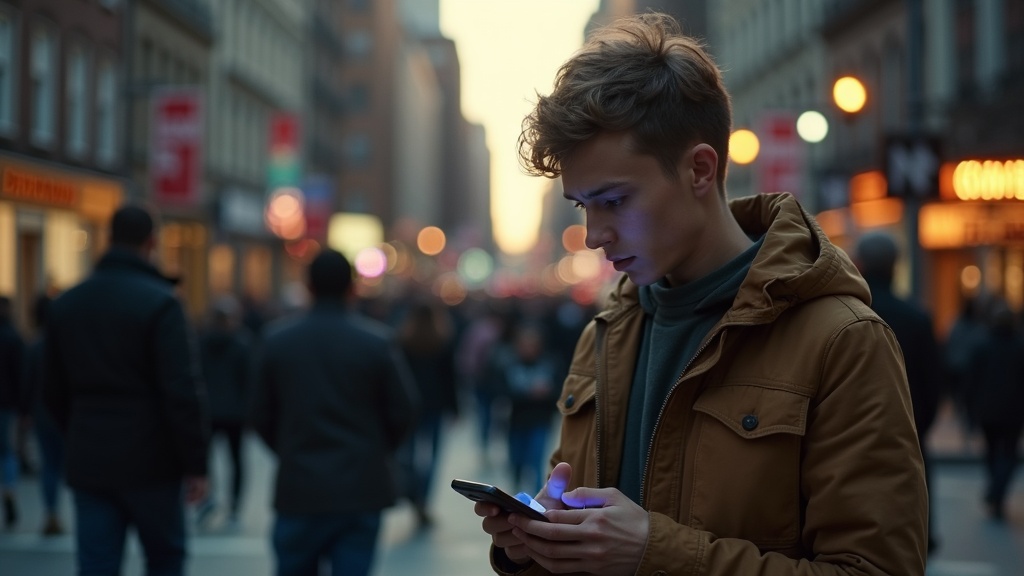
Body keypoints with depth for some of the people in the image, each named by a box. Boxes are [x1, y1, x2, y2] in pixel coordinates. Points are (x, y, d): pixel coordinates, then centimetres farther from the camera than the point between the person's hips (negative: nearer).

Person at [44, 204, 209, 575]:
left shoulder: (65, 304, 7)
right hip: (150, 463, -4)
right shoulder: (159, 302, -13)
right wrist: (196, 464, -10)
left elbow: (54, 392, 13)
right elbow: (184, 392, -17)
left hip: (88, 463, 5)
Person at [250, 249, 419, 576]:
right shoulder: (379, 340, -6)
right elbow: (403, 412, -3)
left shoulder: (277, 338, -2)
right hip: (362, 489, -1)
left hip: (298, 489, 1)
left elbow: (261, 416, 2)